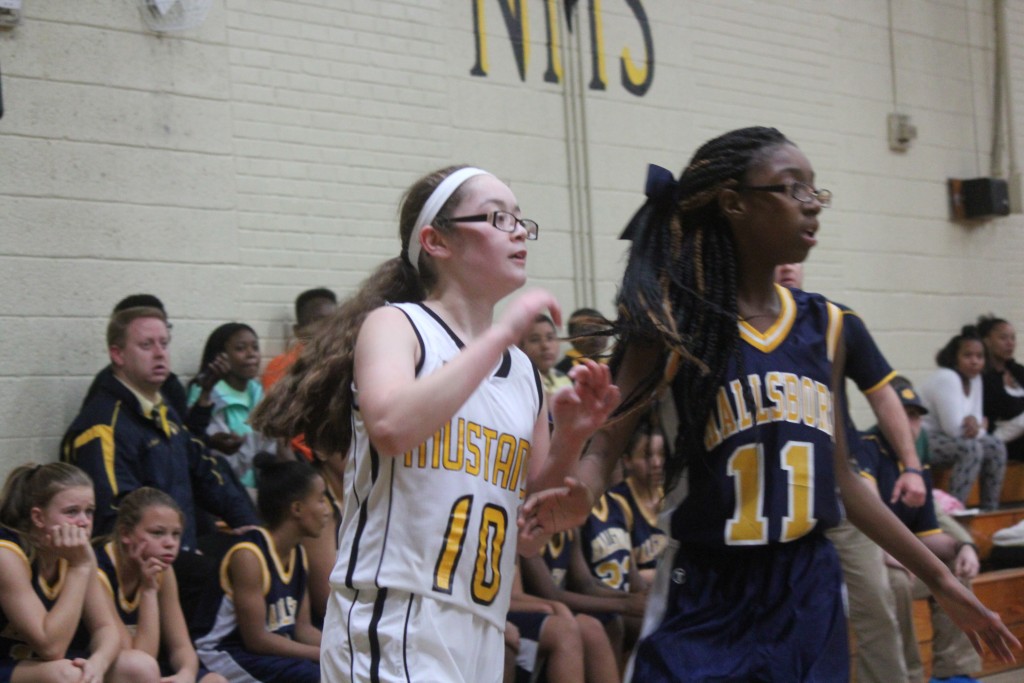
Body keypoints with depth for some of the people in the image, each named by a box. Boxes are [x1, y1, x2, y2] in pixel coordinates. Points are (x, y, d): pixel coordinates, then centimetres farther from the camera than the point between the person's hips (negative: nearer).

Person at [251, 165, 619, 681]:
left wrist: (570, 438, 3)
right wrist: (501, 334, -17)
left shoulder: (522, 371, 15)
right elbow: (391, 426, -25)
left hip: (481, 637, 7)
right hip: (390, 628, -7)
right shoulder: (394, 324, -1)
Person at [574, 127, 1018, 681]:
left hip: (809, 593, 5)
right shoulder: (676, 323, -8)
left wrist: (940, 580, 16)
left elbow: (842, 480, 14)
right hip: (706, 597, -5)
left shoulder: (823, 325, 7)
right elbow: (605, 448, -13)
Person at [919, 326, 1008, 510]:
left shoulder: (974, 378, 7)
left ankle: (990, 510, 3)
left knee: (996, 447, -2)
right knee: (971, 449, -29)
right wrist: (978, 429, -6)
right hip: (920, 440, -10)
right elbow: (953, 428, -25)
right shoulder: (946, 378, -21)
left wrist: (973, 421, -16)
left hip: (941, 437, 10)